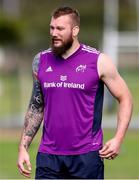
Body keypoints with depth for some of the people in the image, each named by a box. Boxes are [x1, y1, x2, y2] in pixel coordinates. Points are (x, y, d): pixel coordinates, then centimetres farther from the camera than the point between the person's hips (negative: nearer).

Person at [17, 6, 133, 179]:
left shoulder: (99, 61, -3)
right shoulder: (40, 61, 7)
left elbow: (125, 98, 3)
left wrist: (118, 139, -8)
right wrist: (23, 147, 9)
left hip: (87, 156, -2)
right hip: (48, 155, 3)